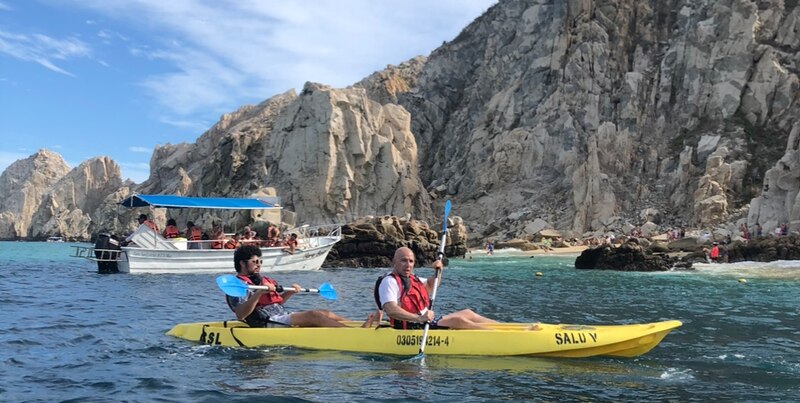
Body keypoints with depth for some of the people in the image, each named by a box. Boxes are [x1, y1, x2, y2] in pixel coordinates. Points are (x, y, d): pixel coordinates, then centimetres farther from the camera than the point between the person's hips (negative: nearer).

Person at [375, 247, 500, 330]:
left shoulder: (411, 278, 18)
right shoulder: (389, 281, -14)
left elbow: (429, 286, 35)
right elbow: (390, 310, -28)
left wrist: (437, 271, 14)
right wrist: (419, 318, -38)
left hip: (425, 322, 10)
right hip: (411, 326, -10)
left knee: (467, 313, 6)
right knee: (457, 320, -20)